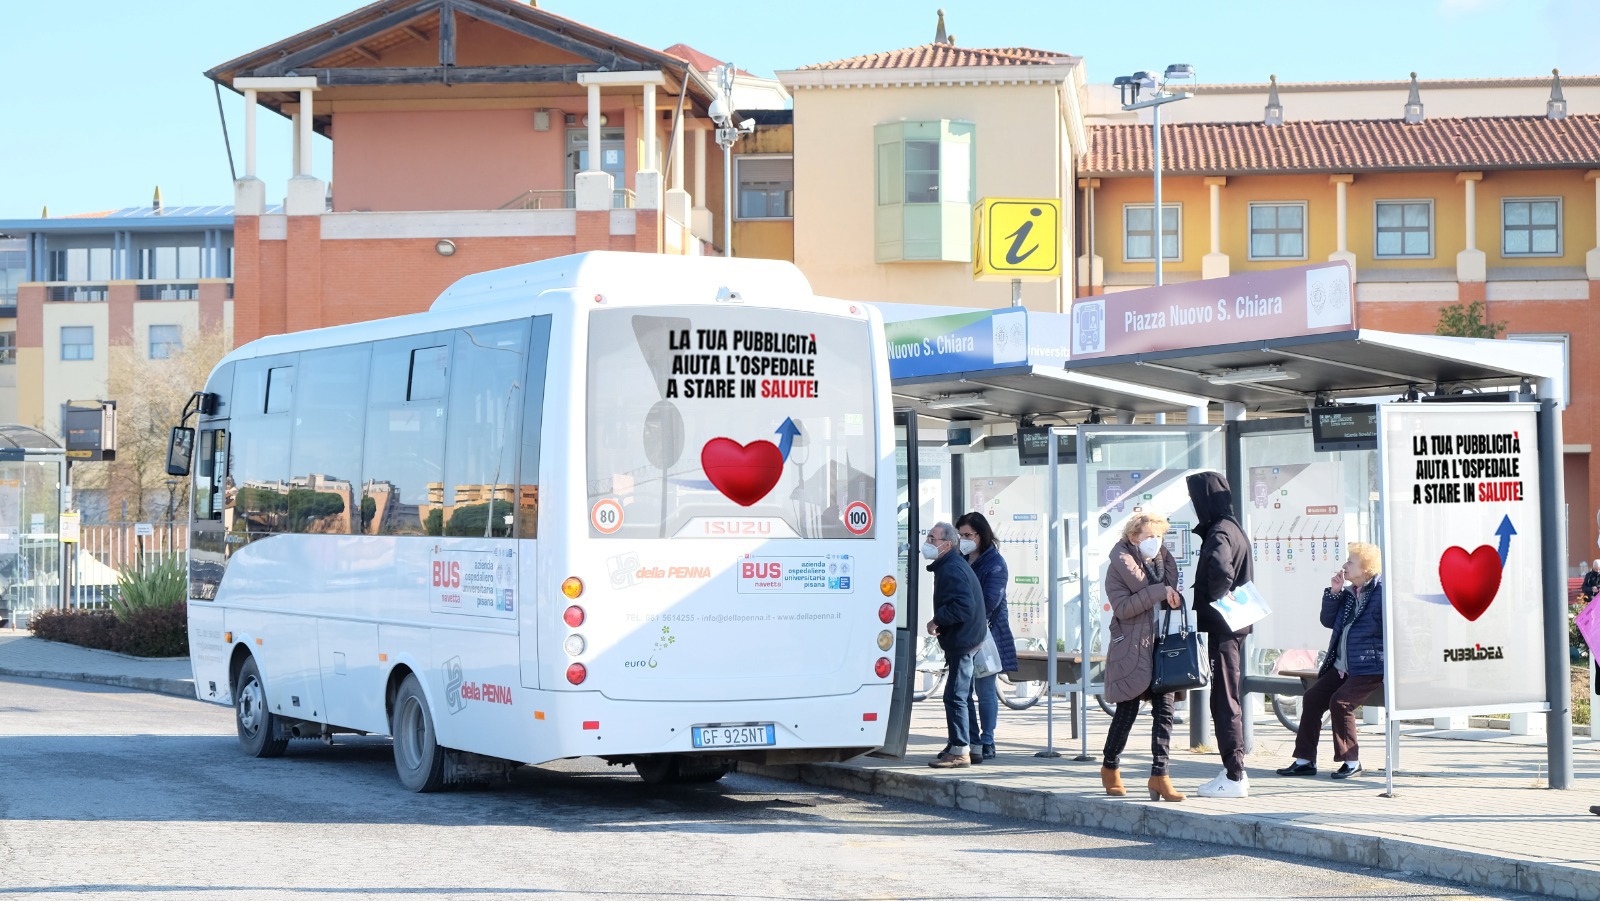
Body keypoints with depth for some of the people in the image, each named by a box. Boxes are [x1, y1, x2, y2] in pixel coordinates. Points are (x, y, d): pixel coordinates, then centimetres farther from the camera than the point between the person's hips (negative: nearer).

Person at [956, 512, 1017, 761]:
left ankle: (987, 742, 2)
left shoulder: (995, 563, -5)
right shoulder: (961, 561, 15)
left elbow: (989, 601, -13)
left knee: (985, 689, -3)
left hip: (986, 634, -6)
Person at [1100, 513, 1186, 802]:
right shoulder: (1120, 566, -6)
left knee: (1164, 708, -3)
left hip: (1161, 645, 5)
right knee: (1128, 710, 2)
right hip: (1131, 646, -5)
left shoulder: (1163, 560, 13)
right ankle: (1109, 767, 23)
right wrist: (1159, 591, -20)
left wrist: (1174, 599, -2)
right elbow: (1122, 607, -17)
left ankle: (1159, 775, -3)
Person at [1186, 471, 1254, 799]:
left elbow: (1220, 569, -36)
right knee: (1228, 698, 15)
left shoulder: (1219, 533, -17)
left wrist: (1213, 601, -23)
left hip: (1221, 627, -10)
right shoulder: (1233, 529, 15)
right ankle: (1235, 770, 20)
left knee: (1224, 700, -5)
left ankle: (1234, 777, -2)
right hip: (1233, 623, 10)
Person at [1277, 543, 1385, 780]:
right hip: (1342, 667, 9)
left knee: (1340, 701, -24)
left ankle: (1352, 761, -12)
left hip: (1371, 667, -9)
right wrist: (1334, 592, 1)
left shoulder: (1382, 591, -11)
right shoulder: (1348, 592, 14)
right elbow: (1328, 621, 14)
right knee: (1312, 698, -1)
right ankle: (1305, 760, 4)